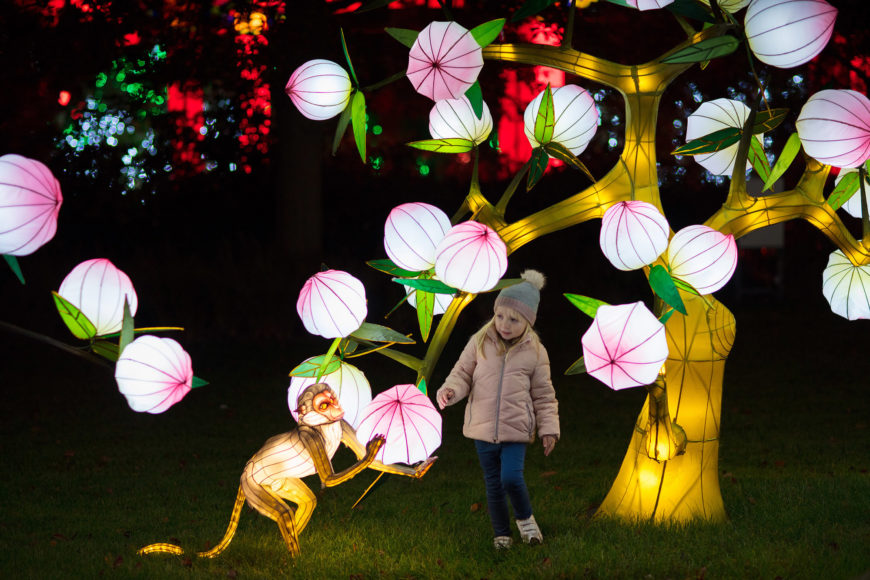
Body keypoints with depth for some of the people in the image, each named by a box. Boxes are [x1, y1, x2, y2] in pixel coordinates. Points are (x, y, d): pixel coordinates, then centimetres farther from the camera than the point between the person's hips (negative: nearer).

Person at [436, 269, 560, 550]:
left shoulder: (535, 352, -2)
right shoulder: (480, 343, -1)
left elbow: (544, 395, 4)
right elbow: (462, 373, 7)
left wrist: (549, 428, -1)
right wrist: (451, 390, -15)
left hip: (516, 430, -2)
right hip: (483, 429, 2)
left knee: (511, 478, -18)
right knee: (494, 485, 11)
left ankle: (525, 518, 9)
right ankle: (501, 534, 26)